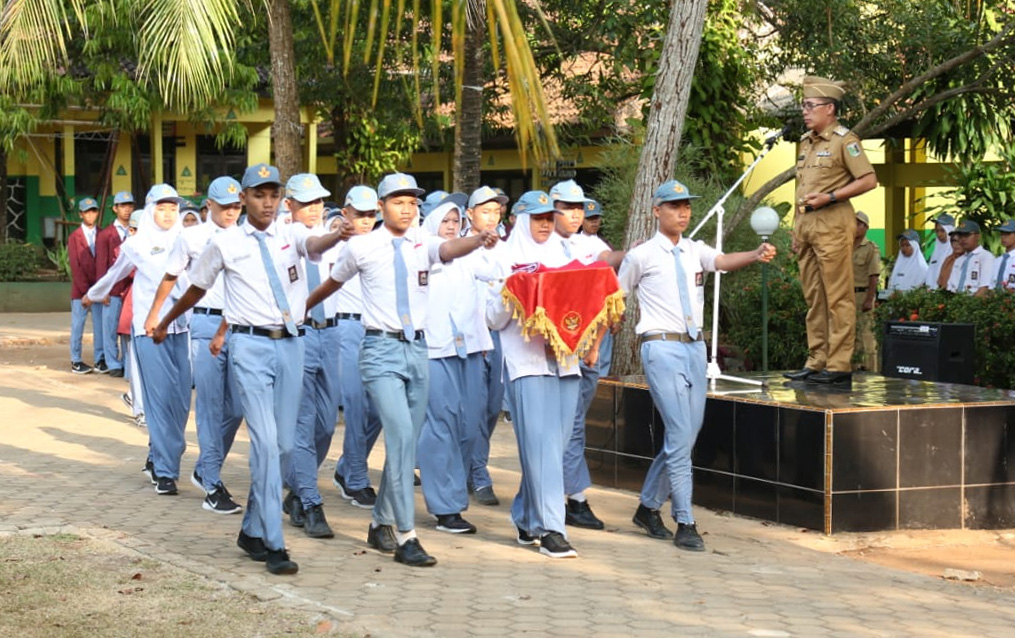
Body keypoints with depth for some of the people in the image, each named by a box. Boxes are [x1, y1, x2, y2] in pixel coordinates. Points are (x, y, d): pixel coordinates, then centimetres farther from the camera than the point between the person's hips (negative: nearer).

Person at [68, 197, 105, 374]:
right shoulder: (74, 237, 2)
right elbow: (75, 266, -3)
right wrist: (85, 290, -10)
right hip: (80, 289, -2)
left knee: (100, 325, 1)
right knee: (78, 325, 1)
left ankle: (100, 360, 6)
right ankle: (76, 361, 6)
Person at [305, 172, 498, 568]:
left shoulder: (422, 244, 4)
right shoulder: (362, 247, 0)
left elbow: (449, 249, -19)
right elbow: (332, 284, 17)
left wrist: (479, 241, -39)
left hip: (417, 347, 4)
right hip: (381, 349, -4)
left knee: (408, 441, 10)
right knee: (401, 435, -16)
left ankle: (381, 523, 28)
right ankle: (405, 537, -15)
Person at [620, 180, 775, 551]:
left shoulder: (695, 251, 10)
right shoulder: (641, 256, -2)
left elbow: (723, 261, -11)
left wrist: (756, 255, -30)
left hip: (695, 347, 6)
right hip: (662, 348, -6)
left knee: (687, 435, 9)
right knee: (680, 436, -11)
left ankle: (648, 506, 25)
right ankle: (685, 524, -6)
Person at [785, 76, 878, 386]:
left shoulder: (844, 140, -5)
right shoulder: (806, 142, 19)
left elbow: (869, 180, -11)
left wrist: (829, 197, -16)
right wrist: (796, 230, 19)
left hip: (832, 223, -8)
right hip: (806, 224, 8)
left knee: (837, 297, -7)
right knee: (813, 298, 9)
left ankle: (839, 366, -8)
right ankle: (817, 362, 13)